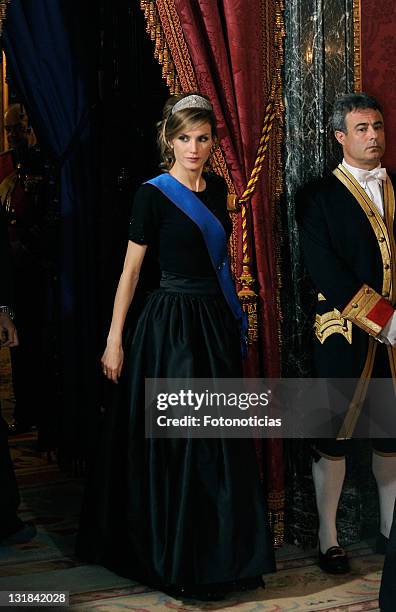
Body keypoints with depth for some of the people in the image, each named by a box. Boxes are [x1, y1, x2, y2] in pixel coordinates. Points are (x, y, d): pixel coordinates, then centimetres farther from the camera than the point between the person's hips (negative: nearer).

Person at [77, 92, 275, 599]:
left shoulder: (216, 187, 9)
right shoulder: (154, 194, -9)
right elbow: (130, 270, -8)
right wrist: (114, 340, -11)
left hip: (216, 321, 6)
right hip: (172, 324, -6)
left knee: (223, 442, 10)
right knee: (178, 445, -2)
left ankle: (222, 553, 23)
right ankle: (178, 561, 12)